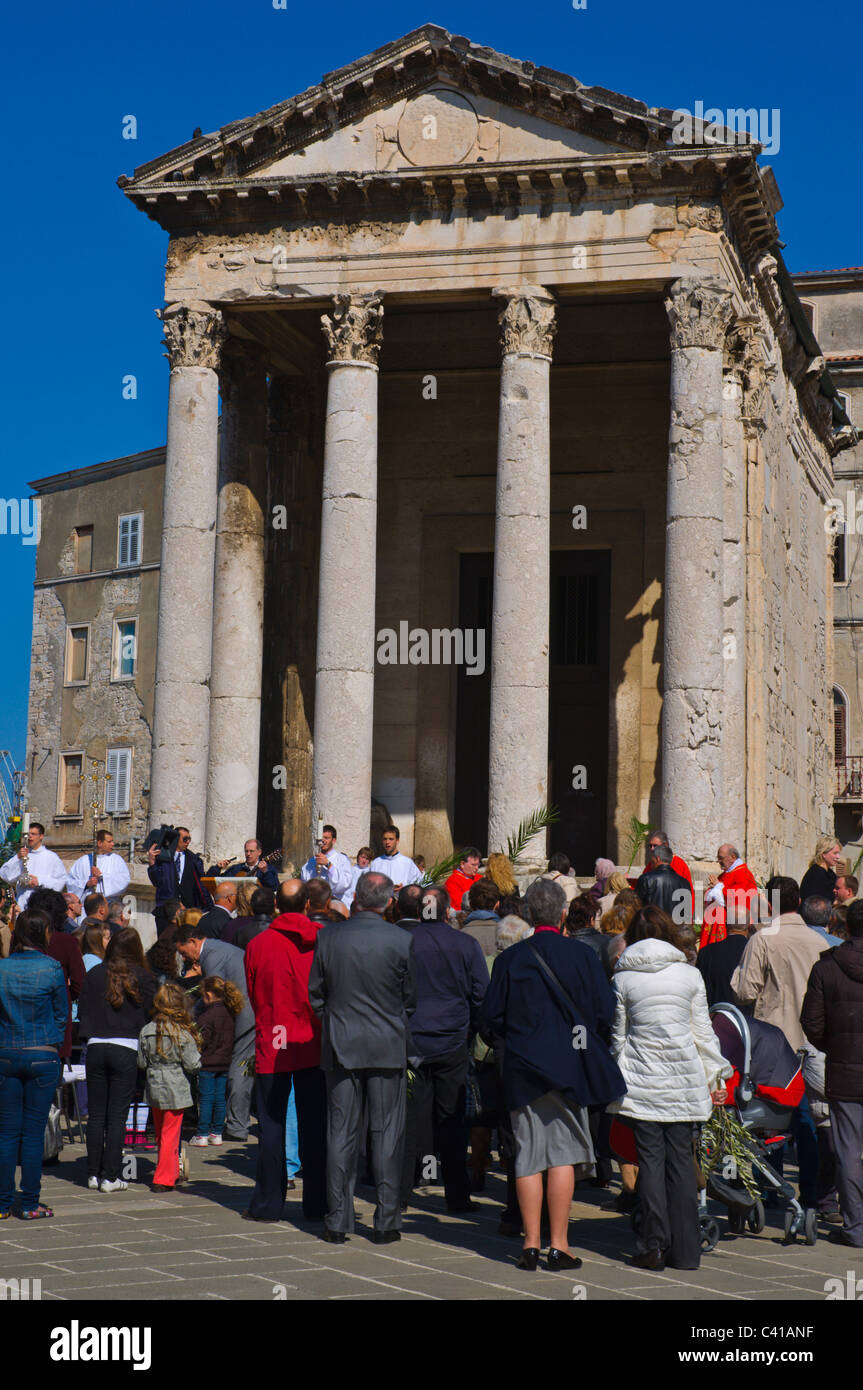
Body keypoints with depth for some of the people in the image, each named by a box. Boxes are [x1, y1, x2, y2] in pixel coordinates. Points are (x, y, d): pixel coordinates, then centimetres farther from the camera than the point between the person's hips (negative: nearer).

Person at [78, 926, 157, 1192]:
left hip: (96, 1048, 3)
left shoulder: (94, 975, 5)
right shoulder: (143, 978, -3)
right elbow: (149, 1014, -1)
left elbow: (82, 1012, 9)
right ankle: (110, 1177, 2)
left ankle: (93, 1173, 16)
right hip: (126, 1050, -3)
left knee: (96, 1114, 11)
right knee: (117, 1116, 1)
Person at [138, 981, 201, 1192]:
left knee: (160, 1133, 19)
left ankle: (172, 1173, 32)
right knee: (170, 1135, 2)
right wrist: (196, 1054, 7)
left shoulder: (146, 1031, -3)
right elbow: (193, 1065, -13)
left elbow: (141, 1063, 1)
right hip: (176, 1090, -4)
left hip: (154, 1088, 4)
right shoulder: (184, 1033, -15)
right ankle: (163, 1179, 2)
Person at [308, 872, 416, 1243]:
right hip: (388, 1047, -2)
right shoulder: (402, 940, -9)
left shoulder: (328, 936, -4)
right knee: (387, 1133, 5)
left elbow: (314, 992, 5)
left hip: (340, 1046, 2)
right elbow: (412, 998, 1)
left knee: (341, 1133, 7)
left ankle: (337, 1221, 9)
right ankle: (386, 1222, 7)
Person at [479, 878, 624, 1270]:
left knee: (528, 1157, 6)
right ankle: (559, 1245, 1)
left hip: (522, 1069, 1)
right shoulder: (582, 955, -4)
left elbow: (490, 1020, 1)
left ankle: (531, 1243, 8)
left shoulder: (509, 959, -1)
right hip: (569, 1067, -1)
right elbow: (604, 1012, -3)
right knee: (564, 1153, 2)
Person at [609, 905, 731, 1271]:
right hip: (684, 1077, 1)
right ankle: (685, 1250, 7)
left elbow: (618, 1037, 5)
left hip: (641, 1080, -1)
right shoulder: (689, 975, 3)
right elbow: (703, 1032, 6)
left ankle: (654, 1244, -2)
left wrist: (616, 1079, 17)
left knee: (650, 1159, 3)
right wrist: (715, 1076, 14)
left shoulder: (622, 979, 0)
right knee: (681, 1159, 5)